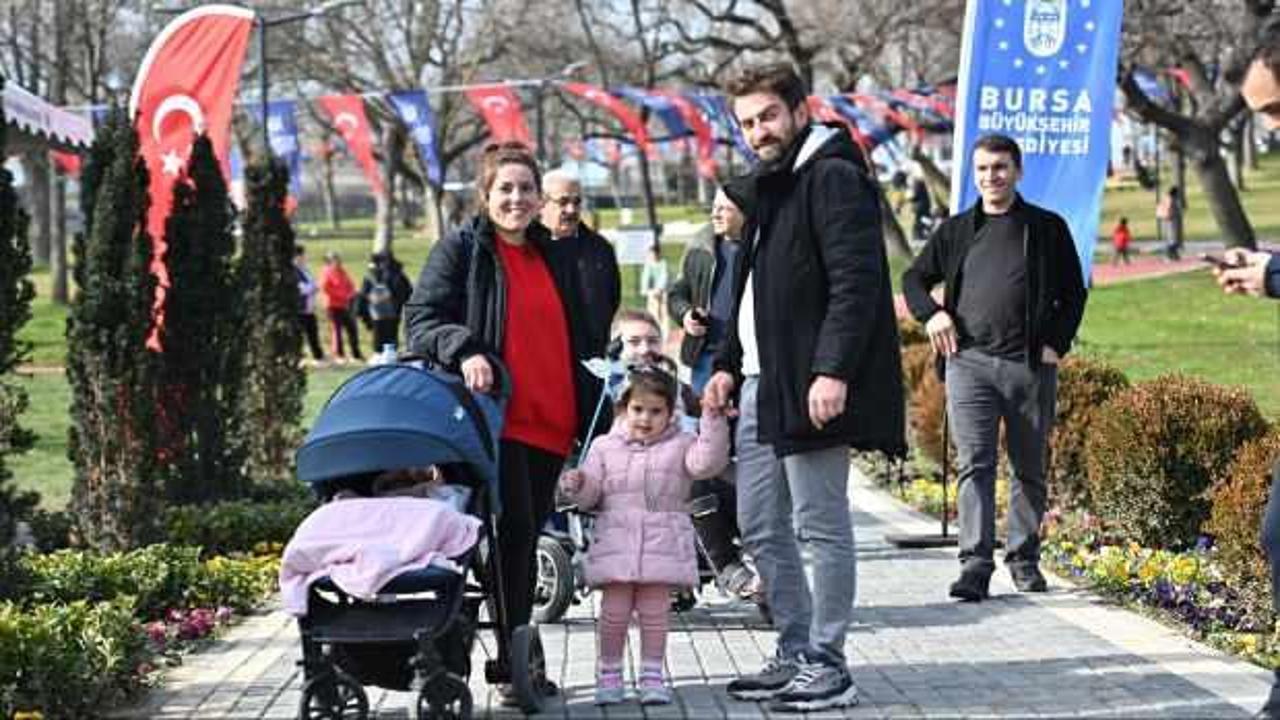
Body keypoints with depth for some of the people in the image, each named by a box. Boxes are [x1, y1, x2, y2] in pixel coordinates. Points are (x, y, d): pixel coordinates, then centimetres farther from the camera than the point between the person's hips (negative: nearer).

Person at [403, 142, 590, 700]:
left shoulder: (549, 255, 20)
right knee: (516, 531, -15)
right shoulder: (461, 249, 1)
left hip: (549, 424, 6)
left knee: (527, 539, 8)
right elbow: (421, 318, -6)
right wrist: (463, 350, -25)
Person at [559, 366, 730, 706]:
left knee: (654, 611, 2)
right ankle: (609, 673, 12)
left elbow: (708, 461, -13)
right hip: (616, 545, 1)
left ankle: (652, 675, 11)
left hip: (662, 546, -1)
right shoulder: (605, 448, 8)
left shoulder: (680, 446, 5)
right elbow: (591, 496, 7)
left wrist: (713, 420, -21)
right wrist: (577, 485, -15)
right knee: (614, 611, 1)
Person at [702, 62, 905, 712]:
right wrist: (729, 364, 18)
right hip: (761, 387, 10)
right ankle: (795, 656, 22)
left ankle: (827, 668, 3)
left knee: (822, 529, -4)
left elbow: (855, 281, -19)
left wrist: (832, 371, -26)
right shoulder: (771, 185, 21)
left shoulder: (833, 178, -10)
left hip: (812, 387, -10)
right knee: (761, 529, 13)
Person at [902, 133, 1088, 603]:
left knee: (1030, 469, 8)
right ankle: (975, 564, -13)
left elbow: (1073, 292, 10)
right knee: (974, 465, -9)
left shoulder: (1047, 228, 7)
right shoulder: (957, 231, 12)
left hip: (1030, 365, 0)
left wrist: (1057, 343, -2)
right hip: (969, 362, 0)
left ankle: (1024, 559, 21)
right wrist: (930, 314, 1)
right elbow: (914, 278, 20)